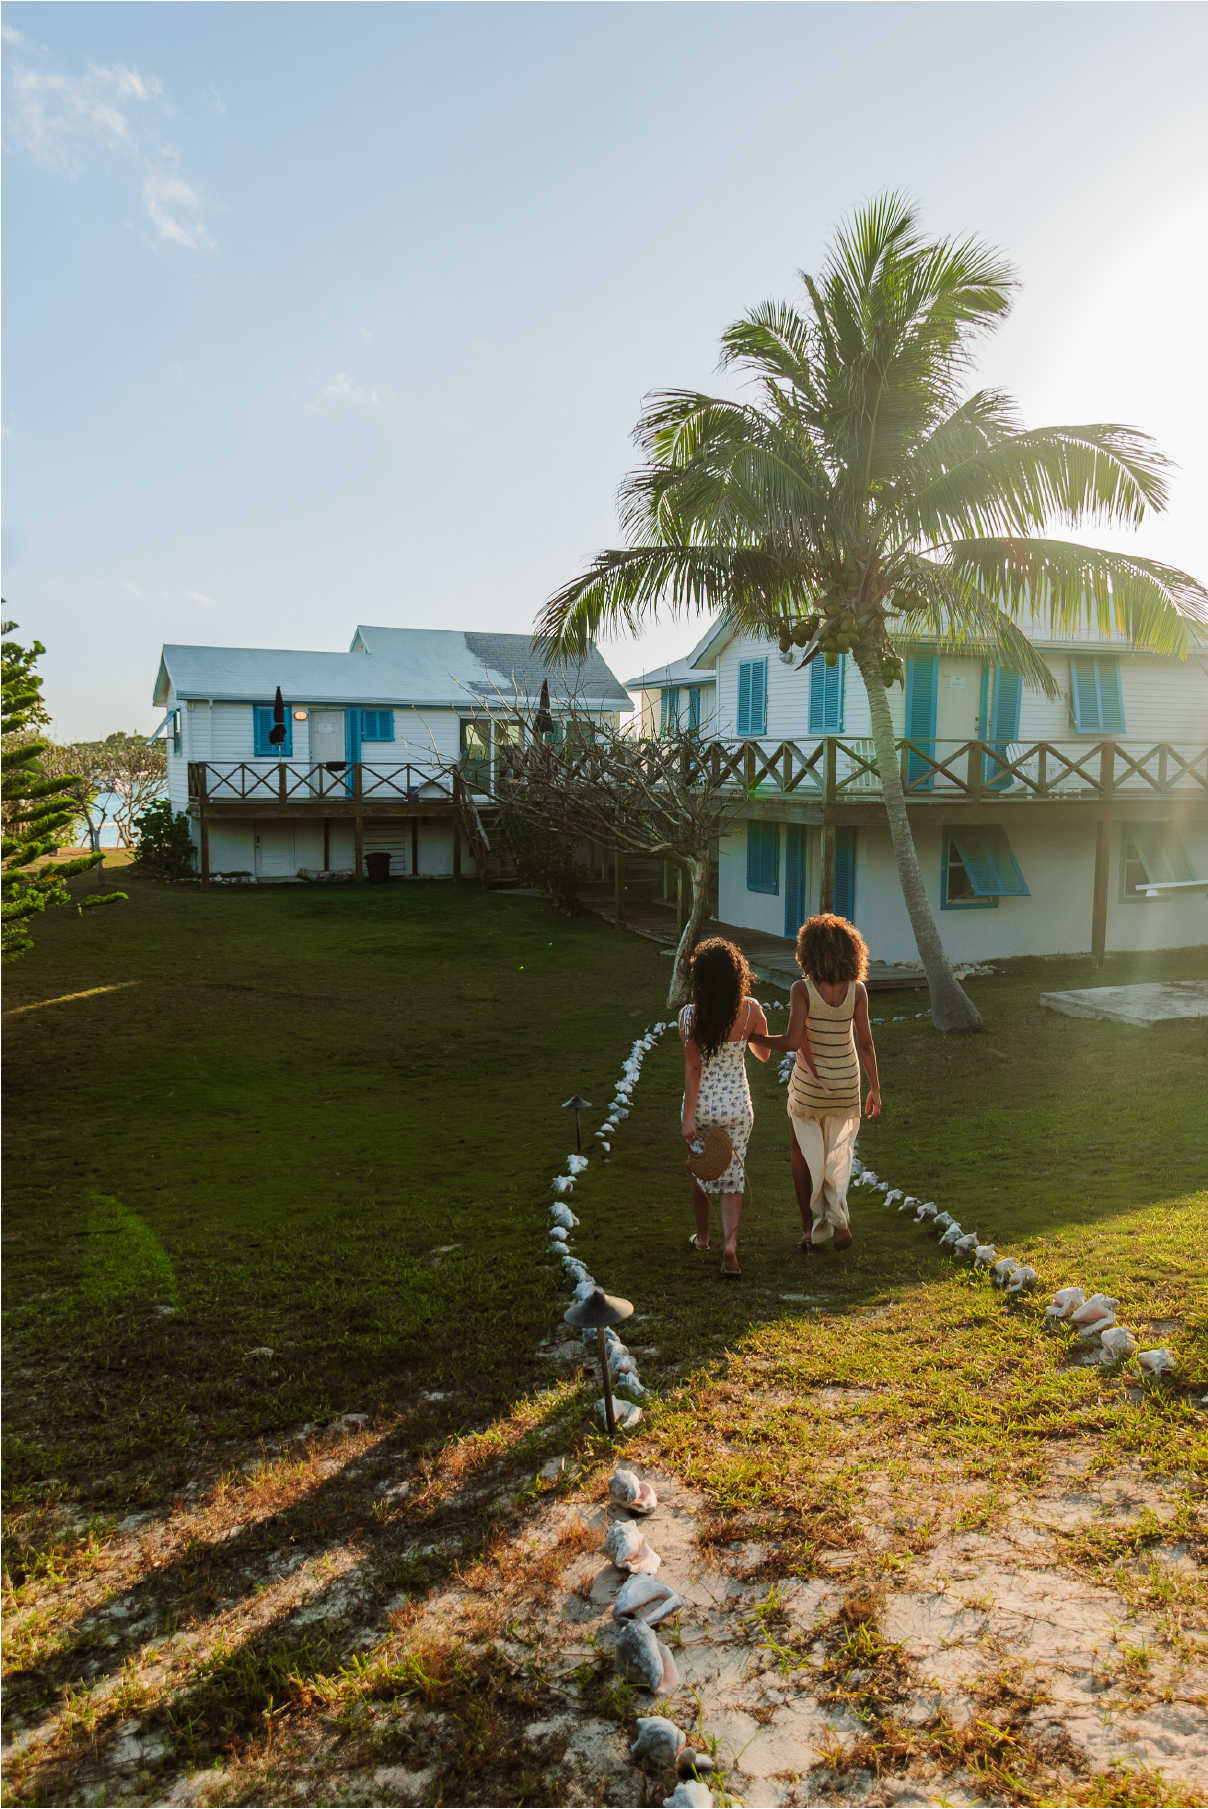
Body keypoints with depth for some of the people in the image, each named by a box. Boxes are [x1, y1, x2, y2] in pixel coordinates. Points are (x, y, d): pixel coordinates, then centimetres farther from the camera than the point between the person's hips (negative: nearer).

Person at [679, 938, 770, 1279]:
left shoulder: (690, 1016, -16)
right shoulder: (751, 1010, -10)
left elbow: (692, 1069, -15)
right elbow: (763, 1054, 5)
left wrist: (688, 1118, -10)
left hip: (703, 1104, 0)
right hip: (737, 1104, 0)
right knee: (732, 1177, 10)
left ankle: (702, 1236, 40)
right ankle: (730, 1244, -6)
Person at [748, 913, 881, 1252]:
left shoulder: (802, 989, -18)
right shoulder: (856, 990, -10)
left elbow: (793, 1041, -23)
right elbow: (865, 1043, -7)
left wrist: (755, 1038, -8)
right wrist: (875, 1088, 3)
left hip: (808, 1084, -2)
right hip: (846, 1084, 2)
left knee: (806, 1156, 15)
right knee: (839, 1154, 20)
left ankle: (813, 1228, 19)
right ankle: (837, 1217, 6)